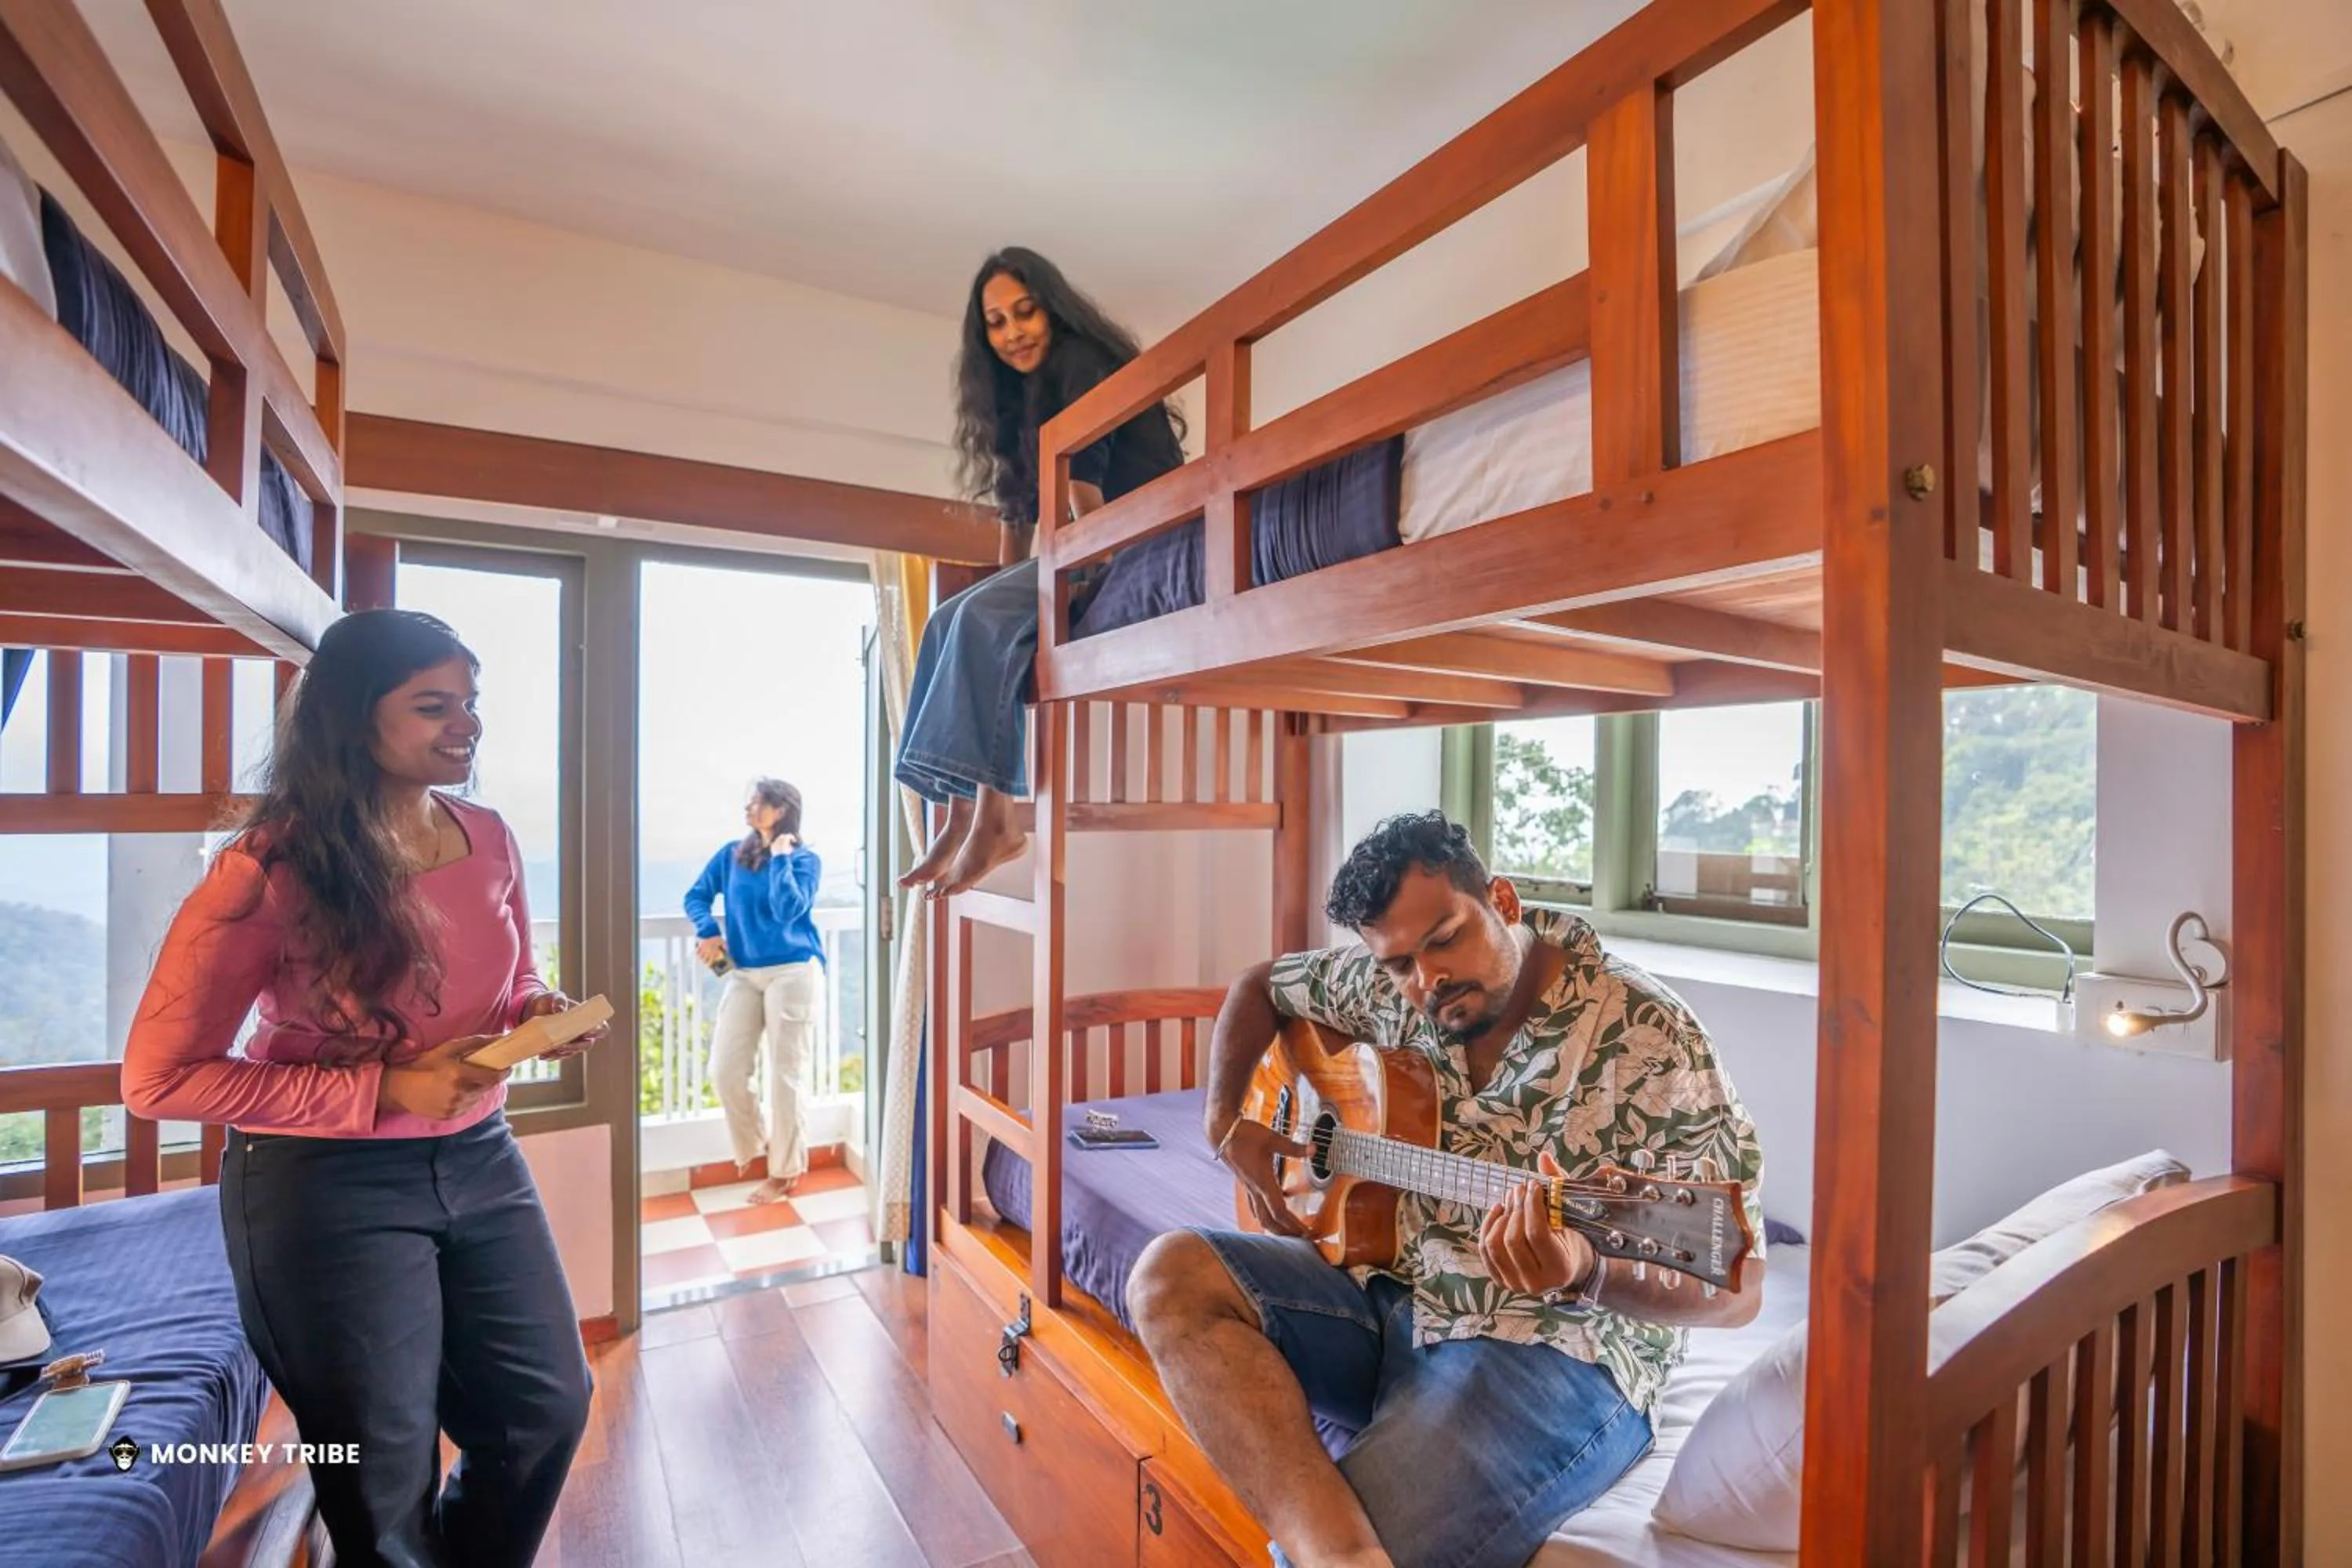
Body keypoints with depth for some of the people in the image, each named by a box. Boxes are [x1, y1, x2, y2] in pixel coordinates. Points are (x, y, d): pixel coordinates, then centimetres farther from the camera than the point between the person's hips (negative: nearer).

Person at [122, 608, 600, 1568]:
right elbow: (159, 1078, -15)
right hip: (326, 1186, -5)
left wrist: (540, 1016, -11)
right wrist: (383, 1089, -23)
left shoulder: (488, 839, -3)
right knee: (383, 1481, 14)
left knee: (547, 1409, 17)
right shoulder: (272, 870, -19)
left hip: (479, 1160, 6)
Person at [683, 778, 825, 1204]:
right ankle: (752, 1144, 28)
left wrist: (780, 857, -13)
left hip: (793, 972, -5)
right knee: (725, 1070, 1)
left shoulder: (805, 859, -4)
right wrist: (708, 932, -8)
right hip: (743, 974, 5)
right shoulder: (731, 854, 9)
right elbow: (696, 896, 10)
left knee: (785, 1076, 1)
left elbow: (788, 911, -17)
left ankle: (785, 1171, 16)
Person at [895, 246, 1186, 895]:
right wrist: (1011, 588, 6)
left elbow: (1085, 499, -15)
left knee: (984, 617, -26)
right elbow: (1016, 508, 16)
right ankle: (964, 815, -14)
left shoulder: (1088, 368, -6)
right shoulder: (1020, 400, 21)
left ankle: (992, 816, -25)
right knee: (950, 622, -7)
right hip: (1081, 556, 9)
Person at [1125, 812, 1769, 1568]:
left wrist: (1585, 1271, -37)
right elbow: (1260, 986, 18)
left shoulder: (1647, 1040, -15)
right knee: (1171, 1276, -20)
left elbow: (1735, 1290, -15)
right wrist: (1225, 1120, 3)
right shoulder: (1389, 988, 1)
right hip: (1389, 1289, 7)